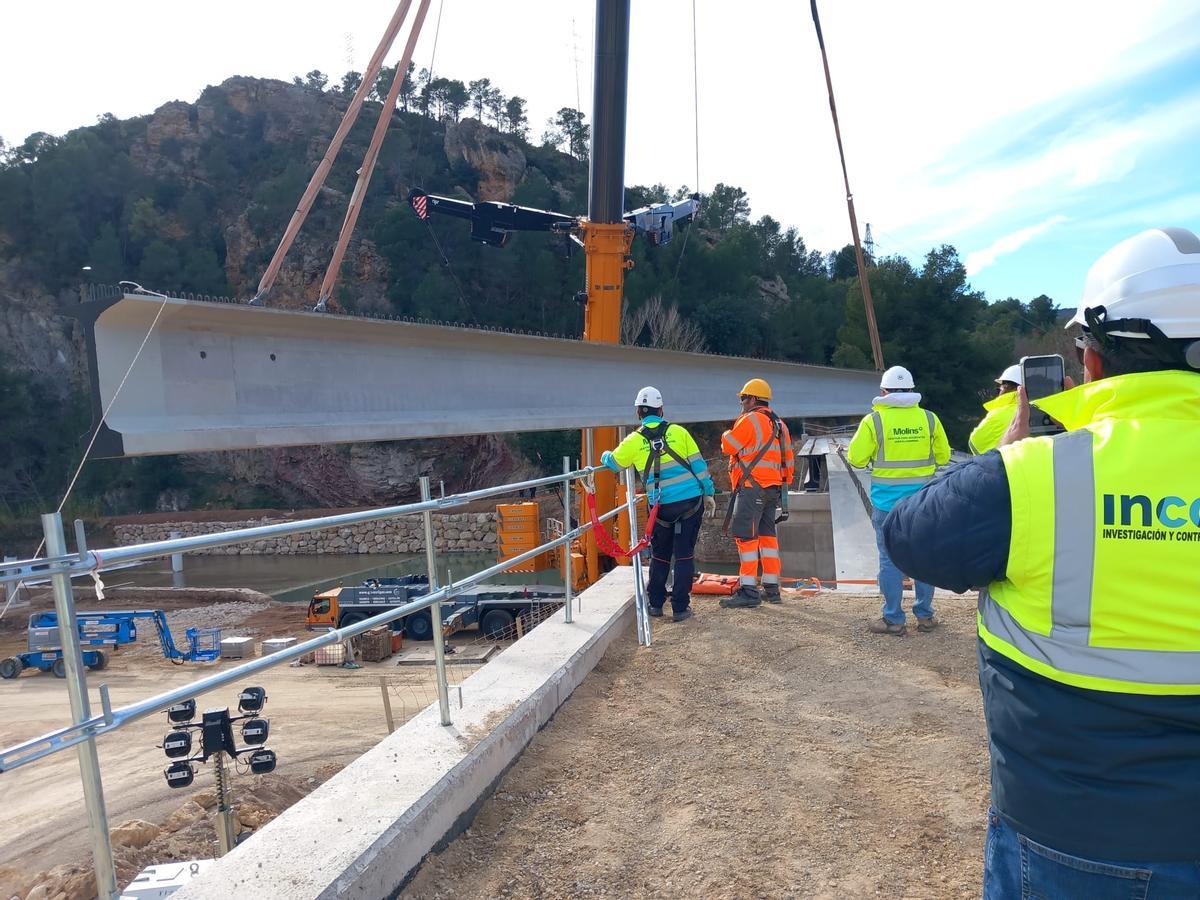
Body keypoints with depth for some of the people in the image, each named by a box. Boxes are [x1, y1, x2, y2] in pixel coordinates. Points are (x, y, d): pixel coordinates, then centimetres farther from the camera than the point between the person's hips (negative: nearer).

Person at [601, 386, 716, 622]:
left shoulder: (634, 441, -1)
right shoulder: (678, 431, 0)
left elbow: (613, 463, 14)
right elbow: (698, 463, 1)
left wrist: (604, 454, 37)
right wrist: (709, 493, 7)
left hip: (662, 506, 0)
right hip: (691, 500, 0)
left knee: (659, 555, 18)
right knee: (684, 555, 6)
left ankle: (655, 603, 24)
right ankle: (680, 608, 8)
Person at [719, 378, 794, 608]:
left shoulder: (750, 420, -9)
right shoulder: (779, 424, 18)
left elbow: (728, 446, -6)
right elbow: (788, 460, 19)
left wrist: (728, 433, 14)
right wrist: (783, 486, 23)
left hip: (752, 487, -9)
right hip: (773, 489, 9)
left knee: (745, 536, -8)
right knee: (767, 535, 14)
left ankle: (748, 590, -11)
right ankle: (772, 589, 17)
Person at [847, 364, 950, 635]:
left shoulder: (873, 420, -9)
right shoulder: (929, 418, 1)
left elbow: (856, 459, -6)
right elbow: (943, 456, 9)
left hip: (887, 500, -3)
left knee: (890, 558, 4)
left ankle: (893, 619, 9)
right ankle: (925, 615, 22)